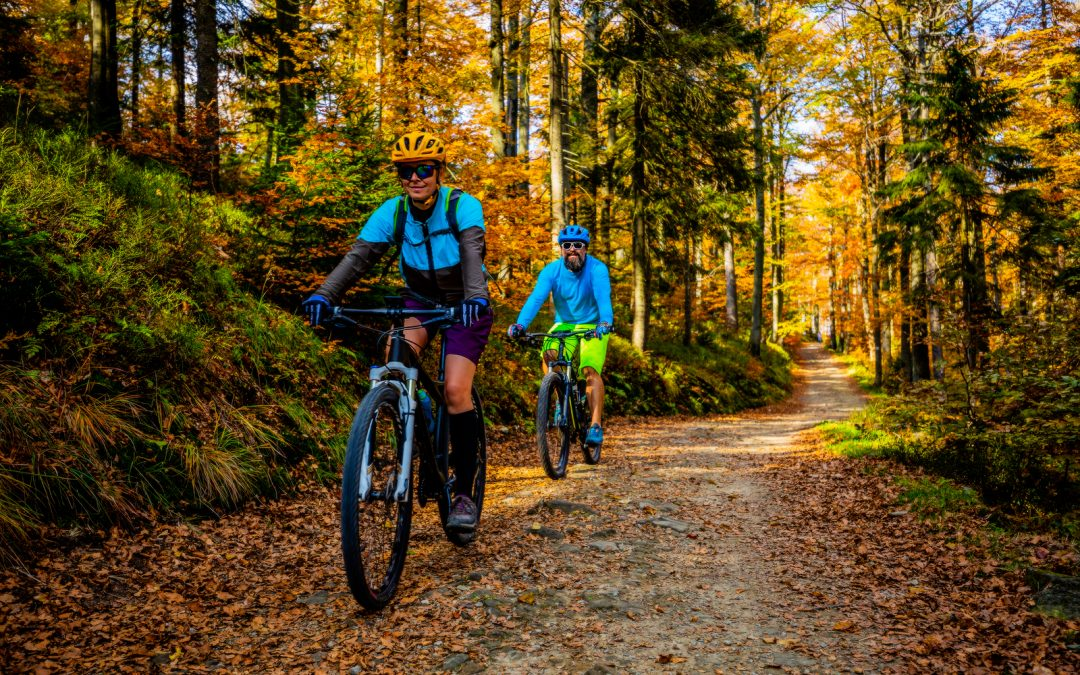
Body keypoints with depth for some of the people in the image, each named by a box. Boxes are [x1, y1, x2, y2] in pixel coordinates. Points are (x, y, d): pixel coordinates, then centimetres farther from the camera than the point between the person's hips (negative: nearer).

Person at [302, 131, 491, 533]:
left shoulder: (462, 206, -21)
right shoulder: (392, 212, -13)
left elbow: (472, 251, -38)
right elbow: (359, 256, -24)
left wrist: (475, 298, -58)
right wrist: (324, 295, -41)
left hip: (464, 305, -3)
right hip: (420, 299, 3)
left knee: (456, 391, -19)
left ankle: (464, 494, -6)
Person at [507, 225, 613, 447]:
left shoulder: (597, 269, -17)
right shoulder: (551, 270, -12)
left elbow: (603, 297, -33)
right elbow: (536, 297, -25)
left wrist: (605, 322, -54)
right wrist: (520, 324, -42)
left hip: (592, 327, -2)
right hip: (564, 324, 2)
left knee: (590, 370, -22)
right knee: (548, 354, -26)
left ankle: (596, 425, -17)